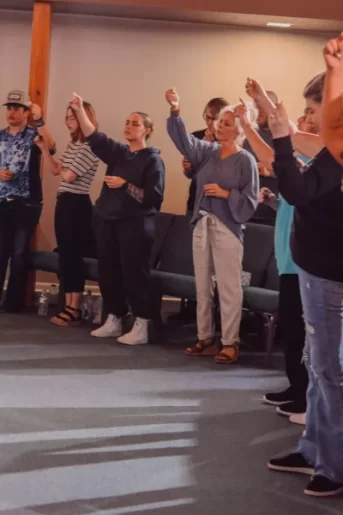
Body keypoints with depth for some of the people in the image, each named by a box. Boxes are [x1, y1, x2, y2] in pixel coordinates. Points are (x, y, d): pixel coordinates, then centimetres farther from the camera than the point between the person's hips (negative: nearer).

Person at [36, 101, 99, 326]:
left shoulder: (89, 147, -14)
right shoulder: (72, 144, 15)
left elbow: (68, 176, -20)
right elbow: (56, 170, 16)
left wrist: (62, 169, 2)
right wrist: (44, 148, 5)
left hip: (77, 204, -9)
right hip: (64, 201, 9)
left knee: (74, 255, -4)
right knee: (64, 254, 10)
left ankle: (74, 310, 3)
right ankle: (69, 306, 16)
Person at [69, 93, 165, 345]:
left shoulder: (152, 159, -6)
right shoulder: (118, 152, 12)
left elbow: (154, 197, -14)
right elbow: (94, 137, -2)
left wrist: (125, 185, -18)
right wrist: (80, 110, -12)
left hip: (136, 224, -7)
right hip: (108, 220, 7)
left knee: (134, 273, -5)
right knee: (108, 271, 10)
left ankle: (142, 327, 3)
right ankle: (114, 320, 22)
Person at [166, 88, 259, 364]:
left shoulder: (246, 160, -5)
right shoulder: (208, 151, 8)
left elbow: (250, 201, -7)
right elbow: (184, 140, -9)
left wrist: (226, 194, -18)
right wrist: (176, 111, -21)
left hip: (227, 229, -6)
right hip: (202, 225, 6)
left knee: (228, 288, -1)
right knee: (202, 286, 12)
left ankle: (231, 343, 6)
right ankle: (205, 337, 23)